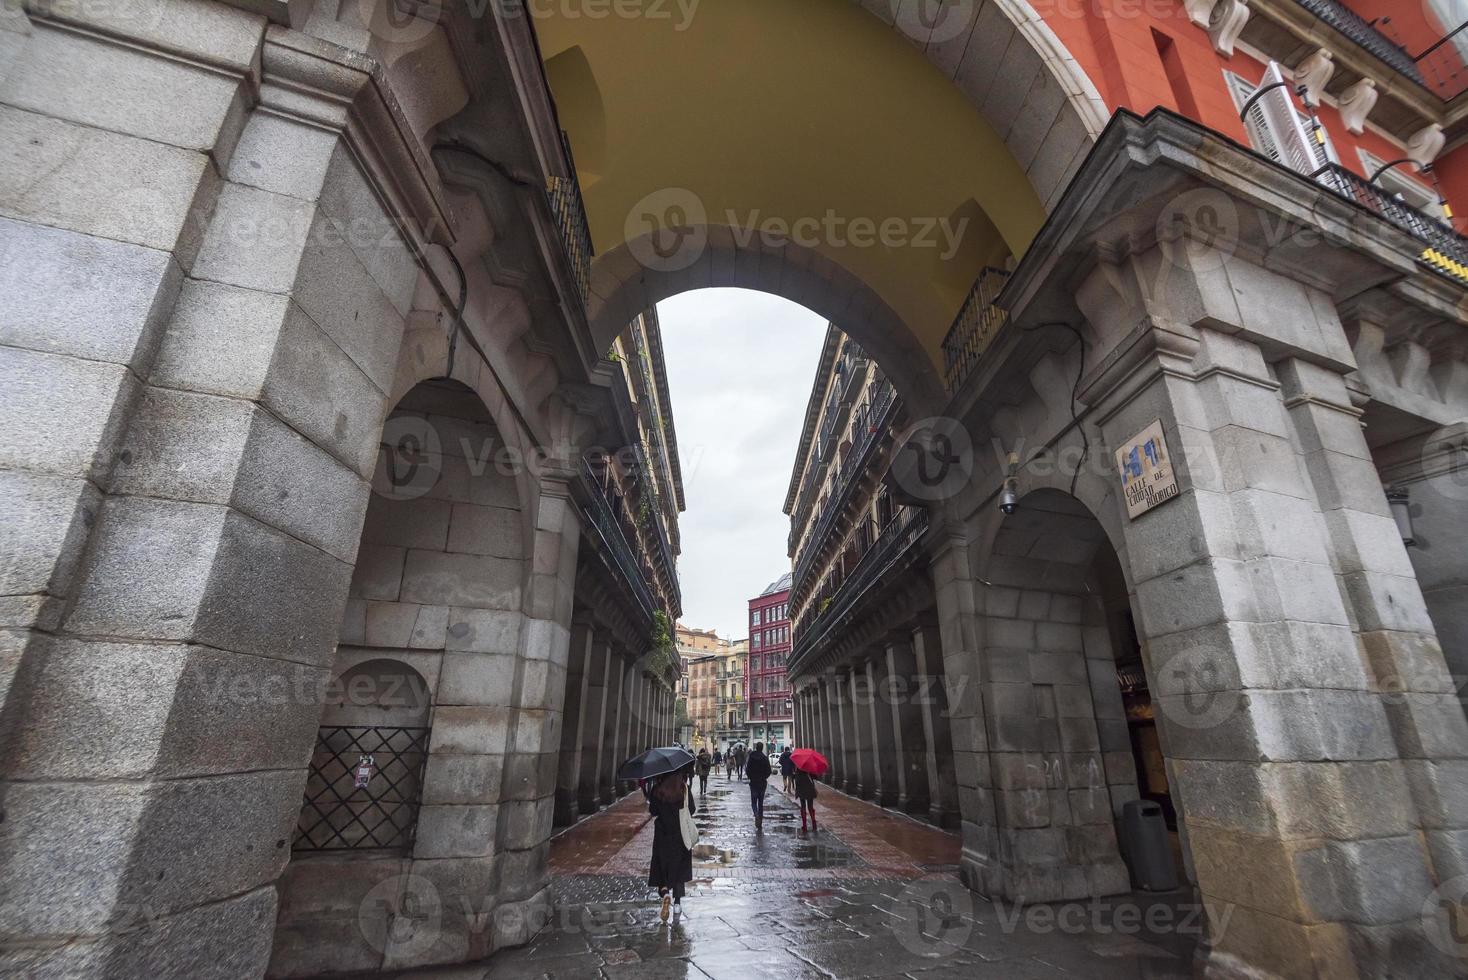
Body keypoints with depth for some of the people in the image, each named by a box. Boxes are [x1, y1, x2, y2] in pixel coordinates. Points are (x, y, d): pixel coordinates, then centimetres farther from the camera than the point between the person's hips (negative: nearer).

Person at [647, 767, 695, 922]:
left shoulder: (656, 789, -10)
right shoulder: (684, 789, -14)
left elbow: (652, 811, -3)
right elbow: (691, 810, -8)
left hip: (662, 833, 0)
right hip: (681, 833, 0)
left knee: (662, 865, 13)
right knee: (679, 866, 14)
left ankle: (665, 892, -12)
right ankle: (677, 903, 17)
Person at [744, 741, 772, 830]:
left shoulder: (751, 757, -9)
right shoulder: (765, 758, -6)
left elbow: (747, 770, -8)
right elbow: (768, 771, -4)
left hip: (753, 783, -2)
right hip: (762, 783, 2)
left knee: (753, 802, 7)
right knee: (761, 803, 12)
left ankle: (757, 815, -22)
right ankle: (760, 823, 13)